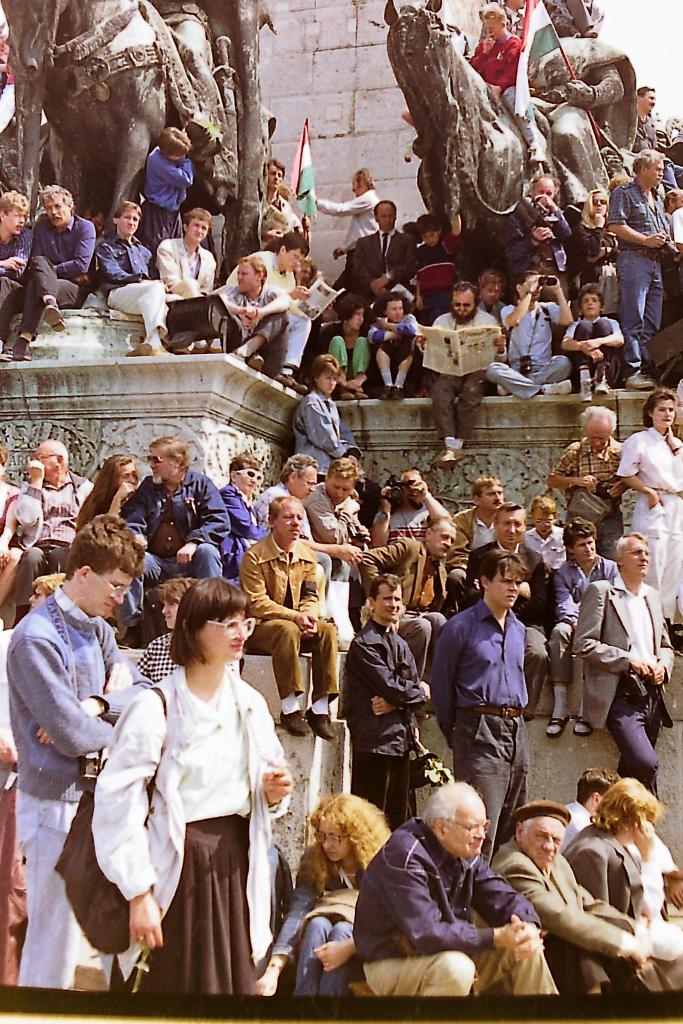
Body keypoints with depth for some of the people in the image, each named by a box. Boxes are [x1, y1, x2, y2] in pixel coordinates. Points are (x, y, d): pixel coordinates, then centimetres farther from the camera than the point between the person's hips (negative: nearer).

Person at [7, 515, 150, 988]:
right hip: (58, 803, -8)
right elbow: (73, 736, -23)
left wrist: (96, 706, -15)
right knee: (55, 937, 1)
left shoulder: (97, 629, 9)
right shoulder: (36, 639, -18)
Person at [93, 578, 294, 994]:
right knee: (175, 983, 4)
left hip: (236, 863, 6)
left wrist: (274, 792, -2)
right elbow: (119, 805, -17)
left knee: (237, 984, 10)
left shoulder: (250, 703, 7)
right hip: (176, 867, -5)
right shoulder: (156, 707, -14)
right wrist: (139, 894, -17)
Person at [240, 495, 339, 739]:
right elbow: (256, 603, -17)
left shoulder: (306, 555, 8)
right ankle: (290, 708, -32)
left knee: (328, 630, -22)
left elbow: (311, 597, 8)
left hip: (296, 624, 6)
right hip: (258, 628, -6)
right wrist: (295, 616, -27)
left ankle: (320, 708, -21)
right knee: (288, 630, -37)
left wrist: (309, 615, -17)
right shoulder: (255, 556, -12)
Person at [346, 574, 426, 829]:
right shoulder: (363, 643, -8)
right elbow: (392, 687, -16)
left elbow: (418, 696, 10)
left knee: (399, 819, 12)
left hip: (401, 740, 8)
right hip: (375, 740, -8)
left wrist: (394, 703, -11)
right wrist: (420, 691, 3)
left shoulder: (400, 644, 18)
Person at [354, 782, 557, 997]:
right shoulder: (405, 856, -28)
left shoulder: (466, 853, -3)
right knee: (455, 967, -35)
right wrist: (496, 937, -33)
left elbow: (504, 899, -1)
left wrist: (528, 927, -24)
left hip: (448, 953, 8)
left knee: (526, 947, -2)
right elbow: (426, 935, -34)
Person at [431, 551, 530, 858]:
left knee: (511, 828, 11)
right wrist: (454, 734, 3)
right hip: (480, 730, -7)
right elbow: (440, 684, -1)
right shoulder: (461, 626, -6)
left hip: (516, 729, 7)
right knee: (482, 830, -11)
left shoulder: (518, 629, 15)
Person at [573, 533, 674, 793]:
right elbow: (583, 644, -9)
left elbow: (665, 646, 27)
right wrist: (629, 661, -13)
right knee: (646, 762, -21)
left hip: (652, 696, 7)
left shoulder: (653, 596, 19)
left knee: (632, 770, 8)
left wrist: (663, 665, 4)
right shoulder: (601, 591, -1)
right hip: (621, 696, -6)